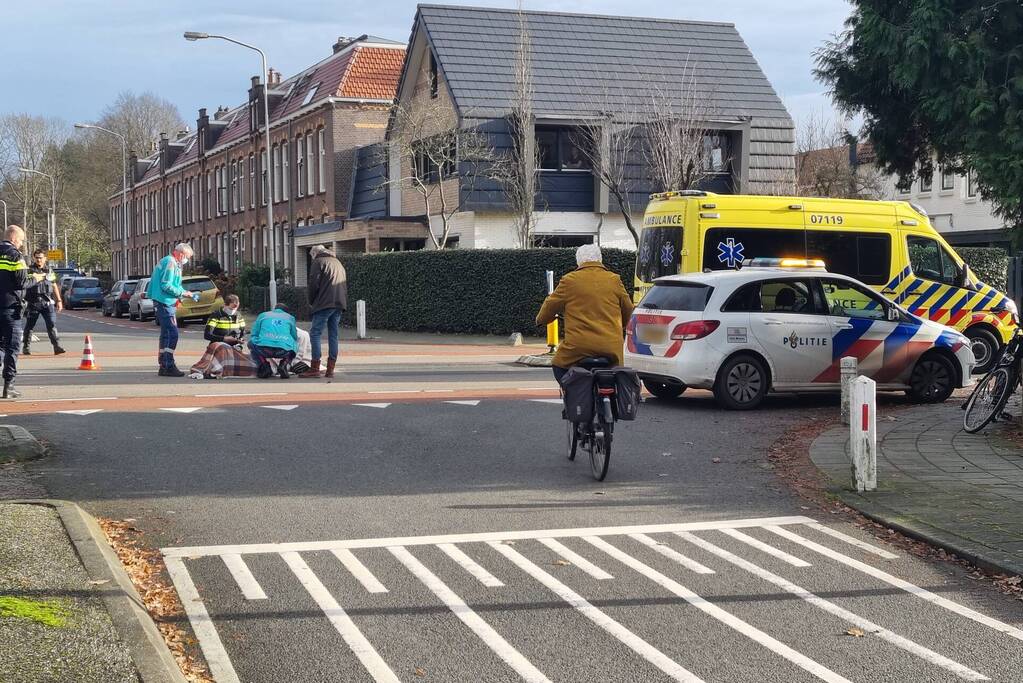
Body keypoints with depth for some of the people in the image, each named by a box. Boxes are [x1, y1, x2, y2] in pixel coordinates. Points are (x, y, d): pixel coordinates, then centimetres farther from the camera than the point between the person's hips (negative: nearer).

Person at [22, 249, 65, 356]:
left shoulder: (49, 270, 14)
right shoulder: (29, 270, 1)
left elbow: (54, 286, 20)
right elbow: (23, 284, -4)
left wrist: (59, 300, 17)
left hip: (48, 302, 2)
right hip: (33, 302, -2)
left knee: (52, 325, -7)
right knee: (29, 326, 5)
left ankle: (57, 346, -11)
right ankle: (26, 347, 15)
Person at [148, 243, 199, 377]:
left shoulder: (170, 262, 19)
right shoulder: (170, 263, -13)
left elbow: (174, 285, 23)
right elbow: (166, 285, -21)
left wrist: (187, 293, 13)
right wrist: (183, 293, -13)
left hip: (163, 303, 11)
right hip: (165, 304, -11)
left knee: (166, 334, 14)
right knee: (172, 334, -12)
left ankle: (164, 366, 20)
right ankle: (168, 367, -13)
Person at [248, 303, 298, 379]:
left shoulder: (262, 315, 26)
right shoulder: (290, 317, 26)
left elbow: (254, 334, 26)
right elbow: (295, 338, 33)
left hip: (263, 349, -1)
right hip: (284, 349, 1)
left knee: (251, 344, 32)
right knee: (295, 345, 35)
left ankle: (264, 367, 11)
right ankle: (283, 364, 8)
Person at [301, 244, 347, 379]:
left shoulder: (318, 262, 0)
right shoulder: (338, 263, 24)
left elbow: (313, 283, -8)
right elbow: (345, 284, 23)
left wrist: (311, 301, 5)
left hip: (324, 304, -7)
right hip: (339, 304, 7)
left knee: (315, 334, -4)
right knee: (333, 335, 9)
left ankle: (315, 368, -10)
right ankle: (330, 369, 7)